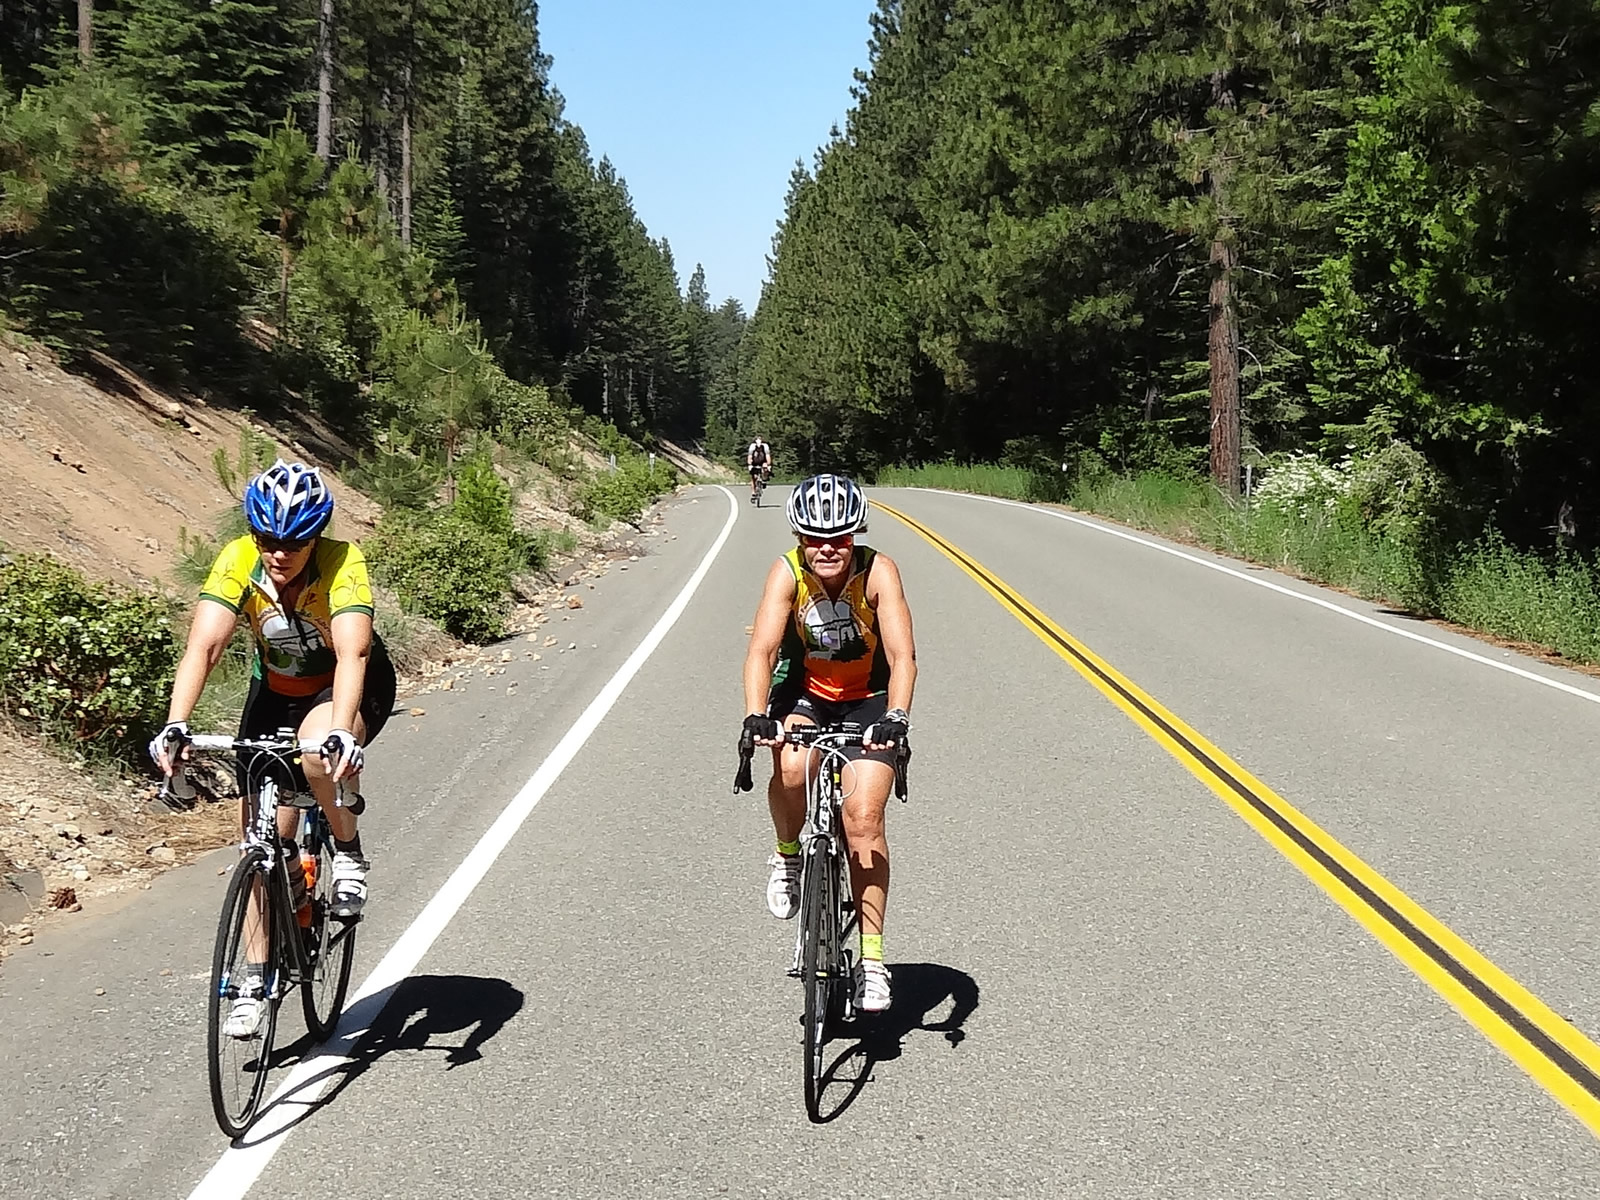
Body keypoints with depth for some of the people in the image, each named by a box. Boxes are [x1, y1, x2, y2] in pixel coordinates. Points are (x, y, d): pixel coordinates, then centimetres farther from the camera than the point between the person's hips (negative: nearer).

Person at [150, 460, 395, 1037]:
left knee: (318, 751, -38)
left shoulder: (343, 563, -31)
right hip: (277, 690, 3)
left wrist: (340, 734, -60)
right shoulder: (238, 561, -24)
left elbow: (351, 654, -45)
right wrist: (175, 725, -48)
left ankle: (349, 854, -10)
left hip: (351, 687, -3)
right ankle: (257, 982, 9)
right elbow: (204, 644, -33)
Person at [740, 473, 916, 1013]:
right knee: (790, 768, -31)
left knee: (863, 816, -14)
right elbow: (762, 650, -30)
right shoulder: (787, 573, -21)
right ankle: (787, 856, 1)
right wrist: (756, 716, -46)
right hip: (804, 691, 1)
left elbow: (902, 656, -31)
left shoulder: (878, 572, -23)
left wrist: (896, 716, -48)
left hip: (868, 700, -1)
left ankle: (872, 958, -4)